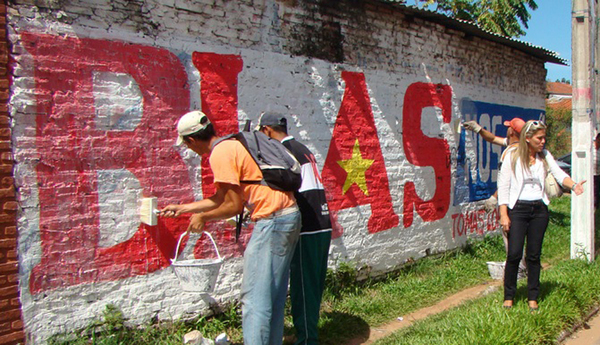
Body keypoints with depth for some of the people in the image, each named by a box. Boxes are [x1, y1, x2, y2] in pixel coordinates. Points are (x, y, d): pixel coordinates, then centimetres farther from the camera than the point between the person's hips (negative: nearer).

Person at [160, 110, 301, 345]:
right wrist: (181, 208, 31)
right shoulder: (232, 145, 18)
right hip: (289, 217, 10)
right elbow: (219, 199, 24)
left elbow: (234, 206, -13)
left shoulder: (220, 154, -12)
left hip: (273, 221, -10)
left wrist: (203, 217, 3)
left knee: (254, 297, -5)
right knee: (273, 294, 17)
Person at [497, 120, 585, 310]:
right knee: (514, 254, -7)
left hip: (539, 209, 3)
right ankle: (509, 296, 10)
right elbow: (503, 186, -5)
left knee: (534, 255, 6)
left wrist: (573, 185, -30)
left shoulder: (545, 156, 7)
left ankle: (533, 297, 19)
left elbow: (559, 174, -7)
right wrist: (504, 215, -10)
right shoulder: (512, 157, -4)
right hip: (518, 209, -3)